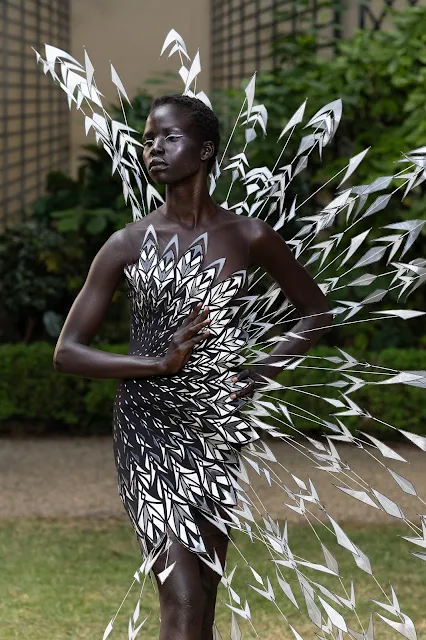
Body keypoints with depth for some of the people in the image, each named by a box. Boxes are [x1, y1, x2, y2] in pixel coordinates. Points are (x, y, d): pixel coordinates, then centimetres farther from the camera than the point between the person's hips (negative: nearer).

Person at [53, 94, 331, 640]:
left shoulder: (249, 237, 0)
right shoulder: (128, 243, -3)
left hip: (216, 430, 2)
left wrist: (261, 373, 0)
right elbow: (67, 352, -3)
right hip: (149, 432, -2)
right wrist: (159, 362, -17)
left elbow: (316, 312, 14)